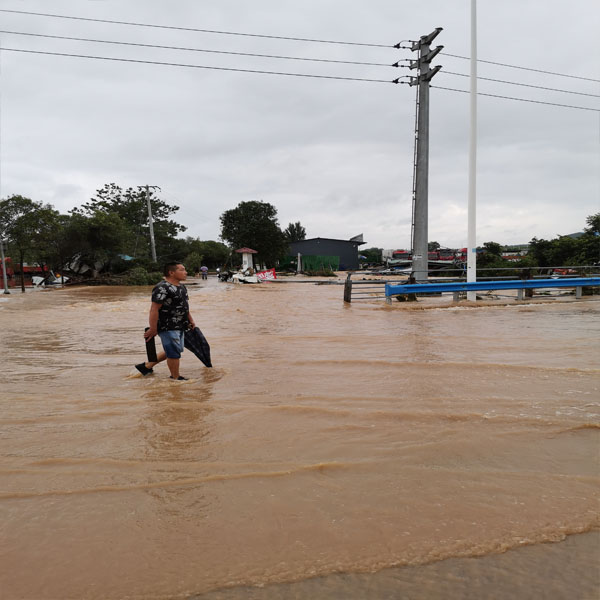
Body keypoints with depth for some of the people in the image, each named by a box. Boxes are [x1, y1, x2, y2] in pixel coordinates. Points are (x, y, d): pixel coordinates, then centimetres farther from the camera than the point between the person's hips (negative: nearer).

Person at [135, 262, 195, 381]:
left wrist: (190, 320, 24)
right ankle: (176, 378, 17)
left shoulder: (181, 286, 12)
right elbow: (154, 309, -23)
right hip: (168, 327, -10)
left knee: (170, 352, 20)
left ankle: (146, 366, 32)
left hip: (179, 326, 10)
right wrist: (153, 329, -24)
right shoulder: (162, 288, -19)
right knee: (174, 353, 0)